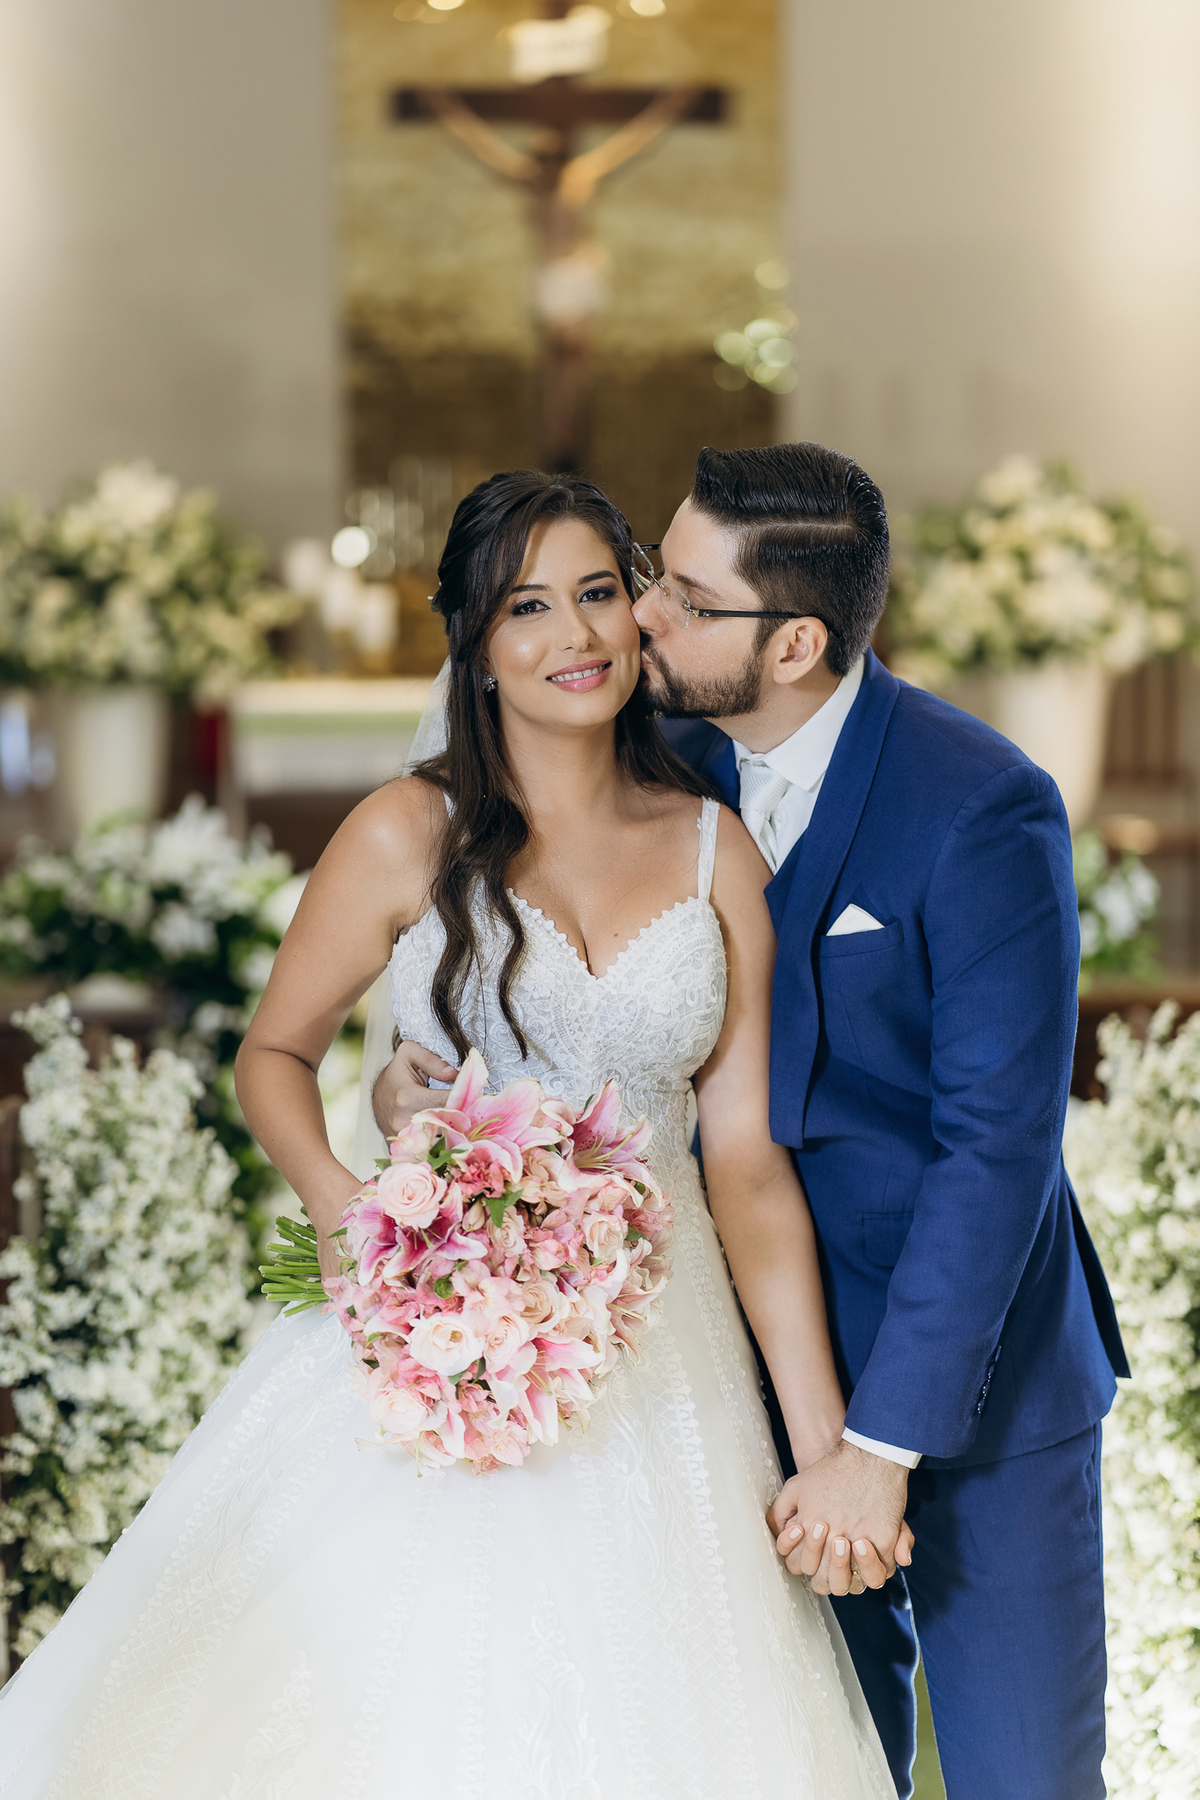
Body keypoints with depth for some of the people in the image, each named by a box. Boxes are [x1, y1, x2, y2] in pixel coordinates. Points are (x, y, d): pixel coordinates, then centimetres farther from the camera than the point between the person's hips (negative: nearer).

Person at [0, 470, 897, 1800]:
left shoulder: (716, 854, 3)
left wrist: (825, 1440, -6)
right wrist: (338, 1206, -16)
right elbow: (274, 1053, 6)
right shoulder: (409, 837, -3)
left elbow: (747, 1154, 0)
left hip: (649, 1363, 2)